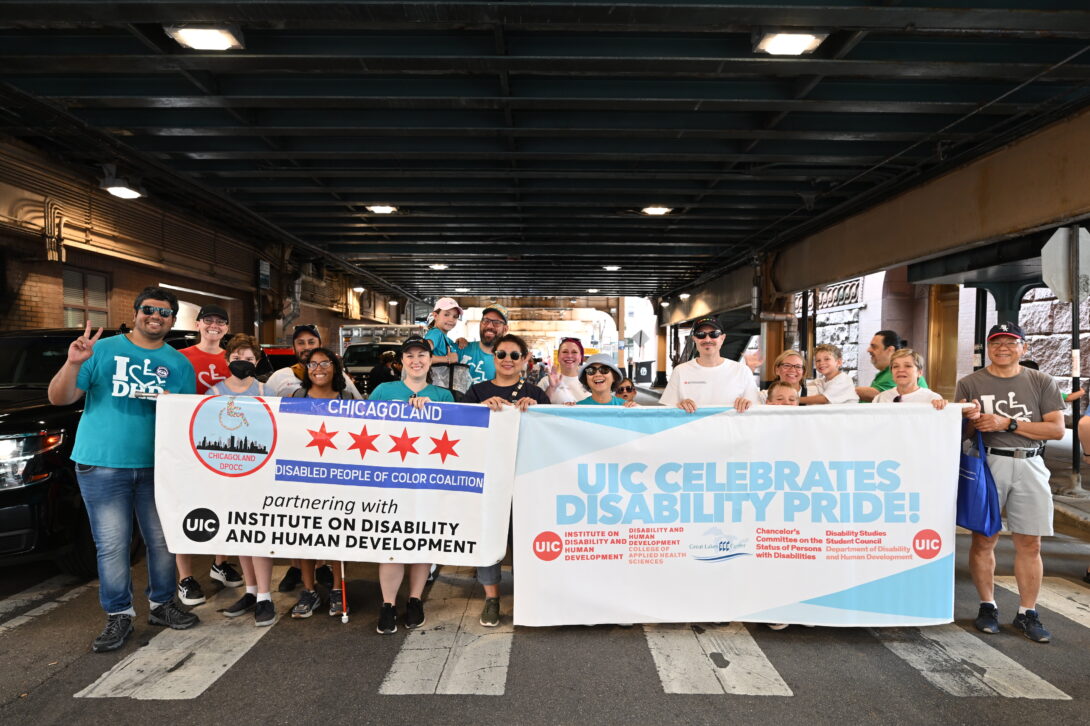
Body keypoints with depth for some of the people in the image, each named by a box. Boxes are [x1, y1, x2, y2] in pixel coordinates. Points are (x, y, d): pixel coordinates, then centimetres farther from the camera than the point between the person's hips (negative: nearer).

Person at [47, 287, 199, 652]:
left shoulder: (180, 364, 10)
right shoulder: (103, 349, 3)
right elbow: (59, 398, 0)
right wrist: (73, 363, -17)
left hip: (157, 465, 2)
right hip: (102, 464, -2)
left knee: (162, 539, 7)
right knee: (112, 544, 1)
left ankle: (162, 604, 25)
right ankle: (119, 615, 15)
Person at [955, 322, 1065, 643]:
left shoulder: (1042, 382, 8)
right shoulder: (970, 383, 6)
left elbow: (1057, 429, -1)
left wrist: (1008, 424, -12)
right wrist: (972, 421, -16)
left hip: (1029, 466, 1)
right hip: (987, 463, -1)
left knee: (1029, 544, 4)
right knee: (984, 539, 2)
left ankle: (1027, 614, 16)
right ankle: (987, 607, 16)